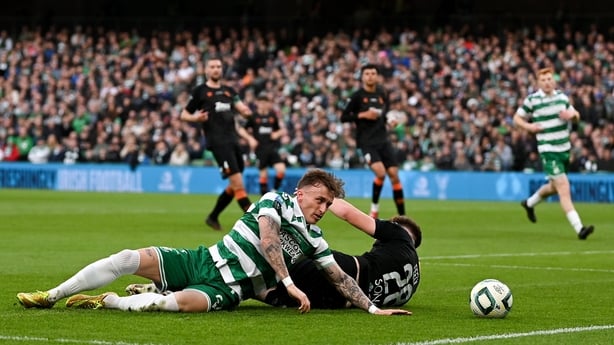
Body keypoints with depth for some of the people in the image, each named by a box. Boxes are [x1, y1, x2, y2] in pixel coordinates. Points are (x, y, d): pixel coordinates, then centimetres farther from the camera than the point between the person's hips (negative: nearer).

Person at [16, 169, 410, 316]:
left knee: (175, 303, -35)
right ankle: (50, 296, -3)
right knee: (129, 258, -15)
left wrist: (374, 308, 3)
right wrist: (290, 284, -20)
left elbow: (341, 278, 12)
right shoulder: (275, 201, 1)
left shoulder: (314, 240, 9)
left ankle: (108, 302, -14)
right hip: (204, 261, 0)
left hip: (227, 289, 0)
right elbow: (266, 240, -14)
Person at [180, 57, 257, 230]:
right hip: (218, 142, -6)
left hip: (233, 140, 6)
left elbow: (242, 109, 9)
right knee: (238, 183, -14)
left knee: (234, 187, 8)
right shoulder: (200, 91, 5)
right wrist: (196, 118, -13)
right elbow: (184, 115, 9)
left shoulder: (229, 91, 19)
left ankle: (213, 217, 23)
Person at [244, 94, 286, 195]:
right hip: (260, 148, -2)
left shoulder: (272, 116, 8)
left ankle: (275, 191, 6)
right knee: (263, 174, 1)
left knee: (281, 169, -13)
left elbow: (281, 130, 19)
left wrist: (277, 133, -2)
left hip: (272, 148, 2)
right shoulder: (253, 116, -2)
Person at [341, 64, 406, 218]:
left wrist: (390, 121, 3)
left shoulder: (382, 95, 10)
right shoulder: (357, 96, -4)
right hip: (367, 142, -4)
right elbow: (344, 117, -4)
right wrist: (362, 115, -16)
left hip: (383, 140, 4)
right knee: (380, 173, -23)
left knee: (394, 175, -3)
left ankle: (402, 215, 4)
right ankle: (374, 207, 0)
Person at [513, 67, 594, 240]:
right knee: (564, 188, -16)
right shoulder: (532, 100, -6)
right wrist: (528, 126, -14)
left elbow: (576, 115, 18)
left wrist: (572, 115, -6)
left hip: (565, 148, 6)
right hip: (548, 150, -6)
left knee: (554, 187, 21)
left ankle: (529, 203, 50)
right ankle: (579, 228, -21)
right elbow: (517, 118, 5)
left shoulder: (562, 96, 7)